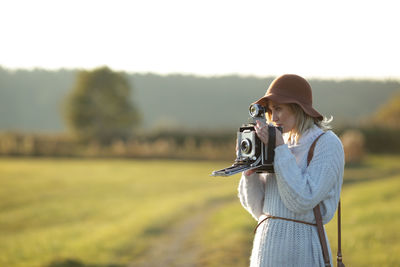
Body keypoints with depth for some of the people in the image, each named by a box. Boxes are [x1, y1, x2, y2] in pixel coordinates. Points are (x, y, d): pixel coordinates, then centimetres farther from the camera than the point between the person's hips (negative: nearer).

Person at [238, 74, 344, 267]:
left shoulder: (327, 144, -8)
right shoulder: (285, 143, 12)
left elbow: (301, 201, -18)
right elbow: (259, 209, 12)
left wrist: (280, 149, -15)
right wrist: (249, 171, -4)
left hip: (301, 251, -7)